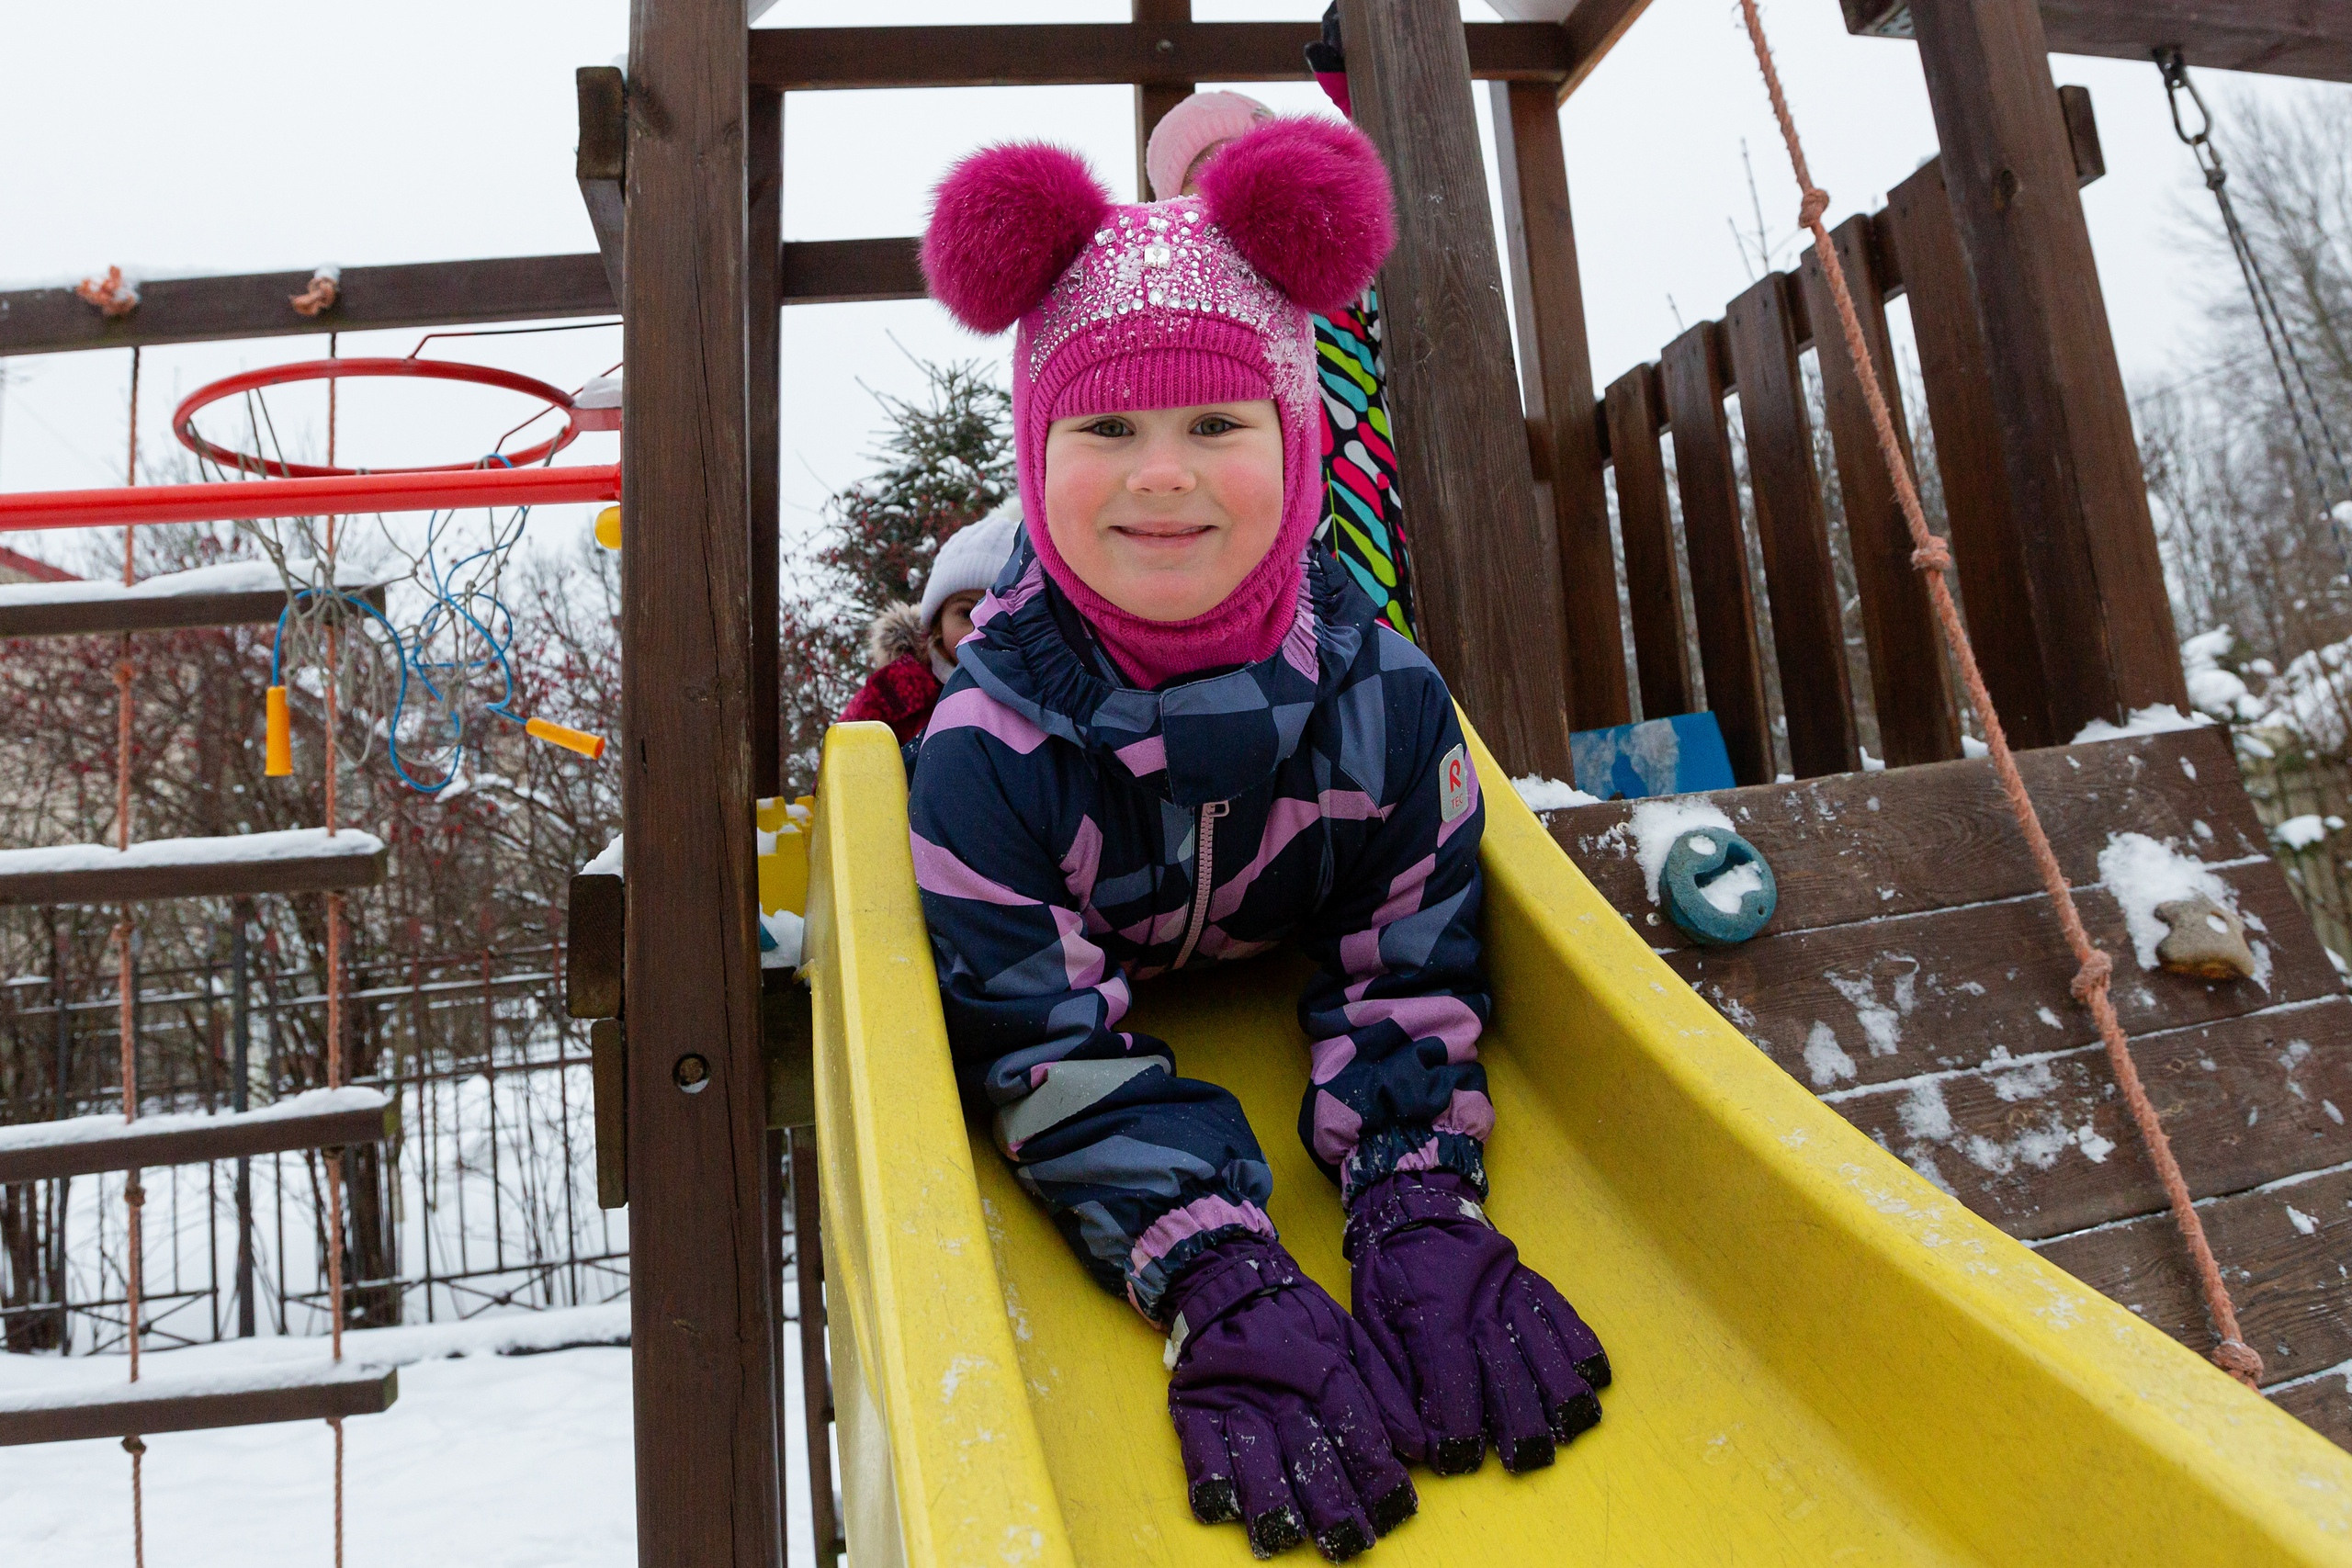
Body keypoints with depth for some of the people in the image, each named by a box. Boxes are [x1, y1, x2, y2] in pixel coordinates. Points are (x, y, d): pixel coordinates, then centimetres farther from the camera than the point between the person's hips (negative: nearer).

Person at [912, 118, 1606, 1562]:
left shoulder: (1384, 690, -32)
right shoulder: (992, 743, -39)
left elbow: (1412, 972, -23)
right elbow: (1054, 1054, -37)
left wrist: (1421, 1219, -38)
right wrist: (1226, 1290, -48)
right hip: (1116, 994, -2)